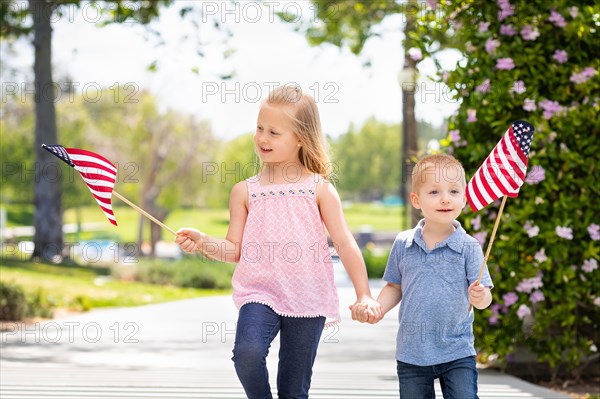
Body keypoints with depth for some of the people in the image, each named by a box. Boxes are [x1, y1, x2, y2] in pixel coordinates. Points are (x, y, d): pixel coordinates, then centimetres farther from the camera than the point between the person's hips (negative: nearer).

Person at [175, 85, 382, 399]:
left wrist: (363, 295, -3)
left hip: (308, 301, 0)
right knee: (248, 353, -29)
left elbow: (345, 244, 2)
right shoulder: (245, 192, 6)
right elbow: (235, 250, 6)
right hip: (260, 294, 0)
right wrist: (202, 243, -12)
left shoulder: (319, 188, 2)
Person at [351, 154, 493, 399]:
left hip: (457, 354, -3)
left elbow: (484, 296, -10)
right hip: (411, 355, 3)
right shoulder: (403, 244, 0)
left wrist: (479, 297, -33)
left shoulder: (469, 247, -8)